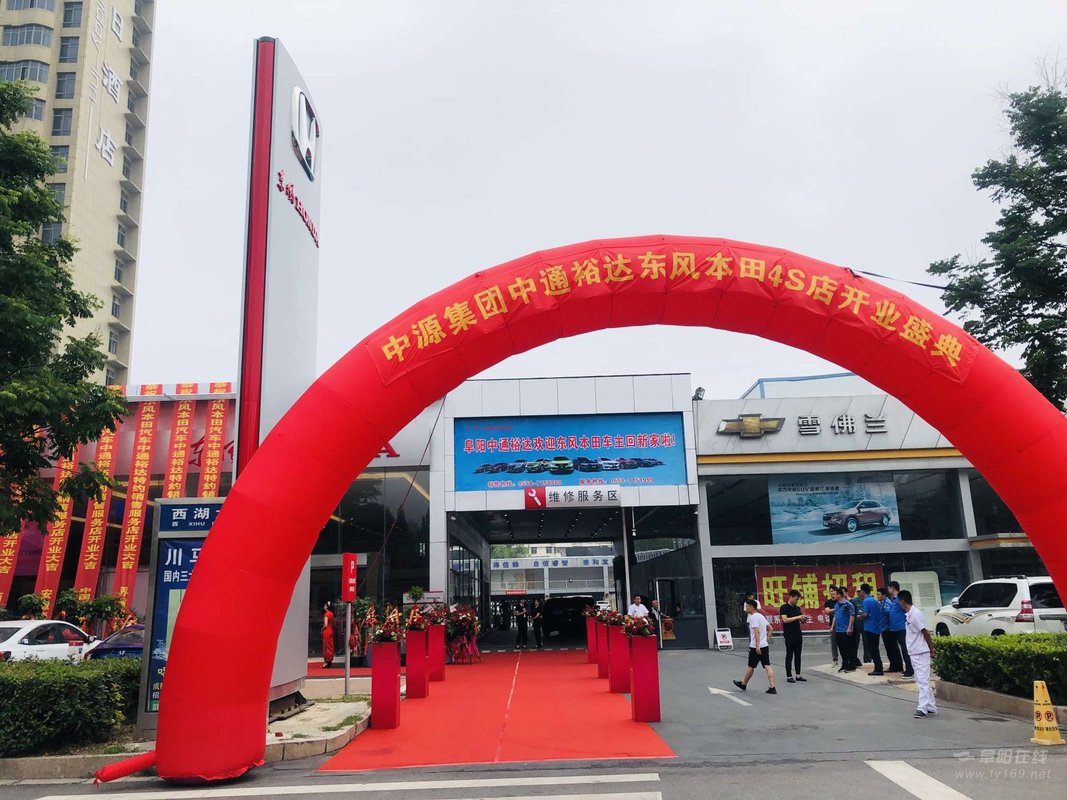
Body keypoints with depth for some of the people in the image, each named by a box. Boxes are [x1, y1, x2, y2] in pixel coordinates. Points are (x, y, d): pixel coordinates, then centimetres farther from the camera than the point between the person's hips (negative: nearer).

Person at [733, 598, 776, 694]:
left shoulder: (753, 617, -14)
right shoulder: (761, 616, 13)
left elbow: (757, 631, -23)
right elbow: (770, 628, 21)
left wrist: (757, 646, -25)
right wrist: (768, 639, 25)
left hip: (756, 647, -8)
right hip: (765, 646, 8)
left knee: (751, 667, 7)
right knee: (768, 666, 0)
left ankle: (743, 684, 24)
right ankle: (772, 688, -7)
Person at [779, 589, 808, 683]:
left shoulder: (797, 608, 11)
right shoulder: (784, 607, -10)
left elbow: (800, 620, 17)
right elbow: (785, 620, -20)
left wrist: (803, 619, -6)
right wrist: (797, 617, -21)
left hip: (798, 634, 7)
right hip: (789, 635, -7)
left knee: (798, 655, 10)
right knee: (789, 655, -2)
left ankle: (798, 675, 17)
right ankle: (789, 676, 3)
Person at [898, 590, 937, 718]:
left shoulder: (915, 614, -18)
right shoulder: (908, 614, 10)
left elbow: (926, 633, -16)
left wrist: (931, 650, -10)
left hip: (921, 653, -10)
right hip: (914, 653, 10)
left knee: (923, 681, -9)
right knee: (921, 681, 14)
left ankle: (923, 708, -11)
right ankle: (931, 707, 20)